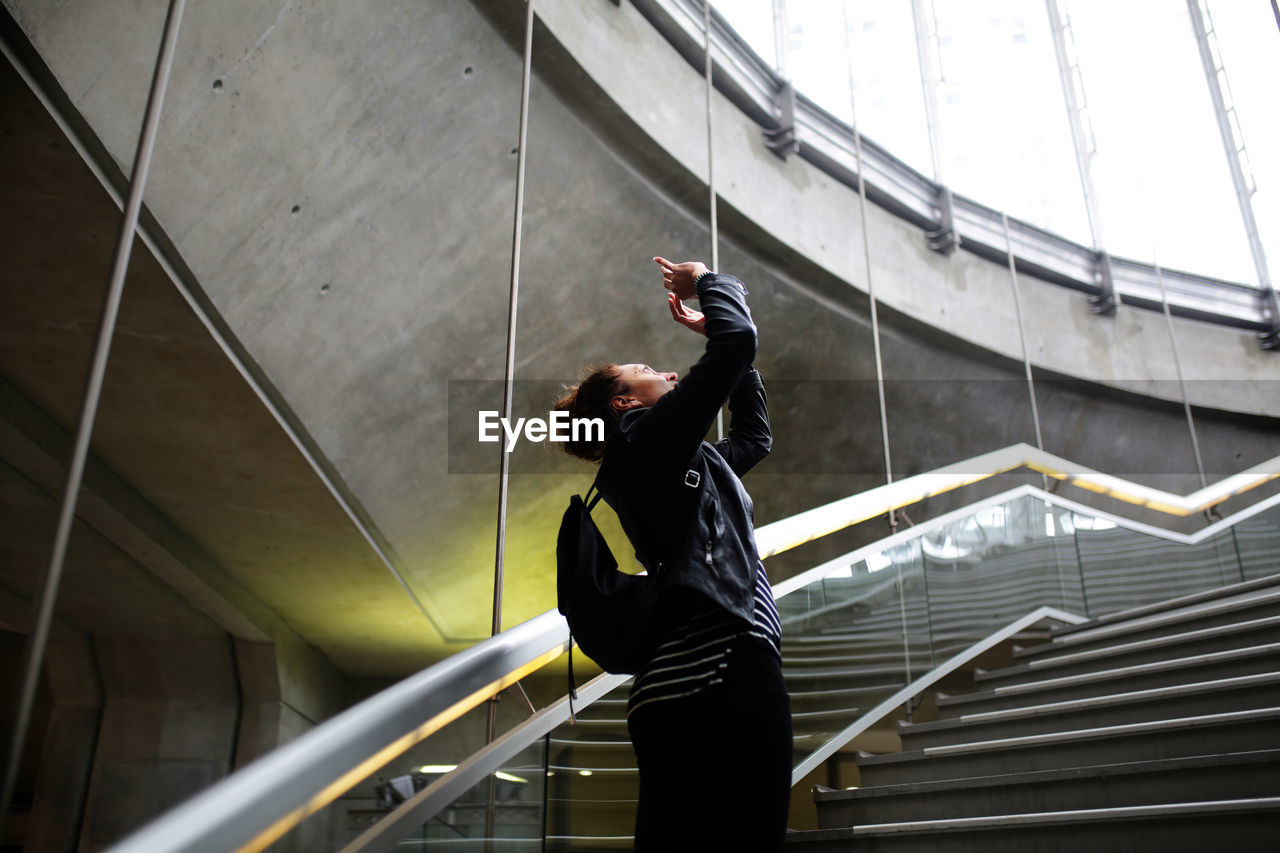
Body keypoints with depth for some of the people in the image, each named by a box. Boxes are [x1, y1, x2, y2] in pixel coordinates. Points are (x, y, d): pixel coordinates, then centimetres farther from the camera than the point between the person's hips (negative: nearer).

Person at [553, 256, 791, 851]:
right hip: (725, 668, -10)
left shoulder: (672, 463, 30)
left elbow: (755, 434, 42)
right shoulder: (647, 437, 3)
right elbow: (739, 341, -4)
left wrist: (715, 331, 43)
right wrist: (708, 282, 17)